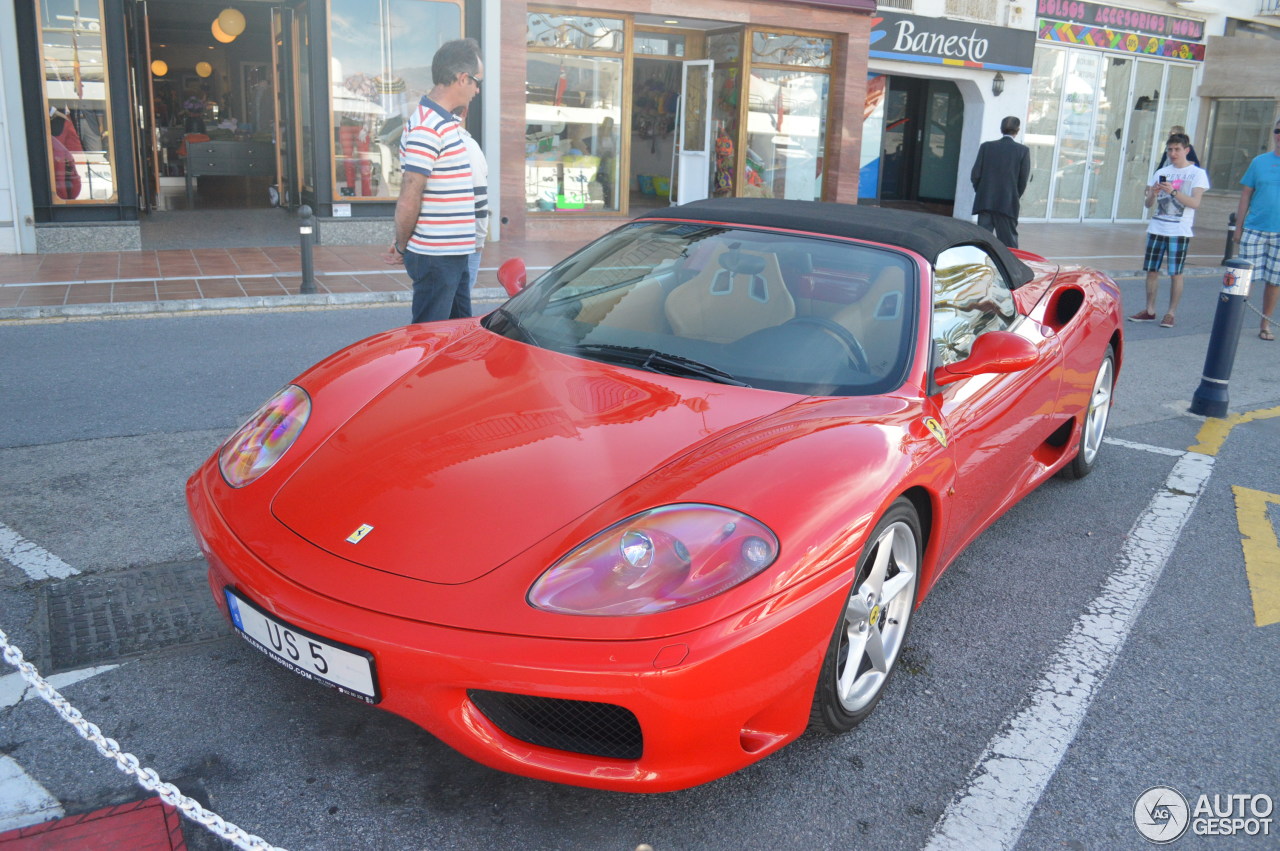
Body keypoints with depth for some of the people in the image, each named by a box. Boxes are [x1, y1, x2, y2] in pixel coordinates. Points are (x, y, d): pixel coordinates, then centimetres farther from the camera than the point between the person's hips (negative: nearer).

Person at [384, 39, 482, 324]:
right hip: (436, 257, -9)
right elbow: (409, 200, -20)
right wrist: (401, 247, -6)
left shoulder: (445, 122, 13)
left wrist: (402, 242, 13)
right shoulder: (428, 128, -18)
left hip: (455, 254, 9)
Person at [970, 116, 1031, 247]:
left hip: (985, 202, 1)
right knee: (1009, 242, 4)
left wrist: (981, 192, 12)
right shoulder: (1023, 150, -3)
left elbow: (975, 174, -2)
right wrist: (1015, 196, 12)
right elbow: (1024, 179, -3)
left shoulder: (986, 146, 0)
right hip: (1008, 204, -1)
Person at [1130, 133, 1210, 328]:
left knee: (1175, 273, -2)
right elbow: (1149, 204, 10)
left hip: (1179, 231, -4)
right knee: (1152, 270, 4)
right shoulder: (1162, 173, 12)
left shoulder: (1197, 173, 1)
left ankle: (1171, 313, 4)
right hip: (1157, 228, 4)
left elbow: (1195, 202, -11)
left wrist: (1173, 191, -23)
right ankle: (1149, 311, 13)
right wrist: (1152, 194, -13)